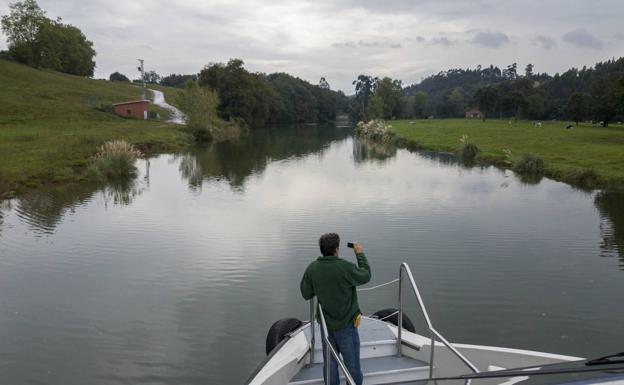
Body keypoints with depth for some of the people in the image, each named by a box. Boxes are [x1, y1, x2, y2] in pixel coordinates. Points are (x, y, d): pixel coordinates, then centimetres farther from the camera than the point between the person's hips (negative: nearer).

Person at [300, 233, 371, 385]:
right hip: (346, 324, -4)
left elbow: (306, 294, 0)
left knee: (330, 363, 17)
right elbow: (365, 276, -4)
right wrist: (360, 254, 7)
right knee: (352, 363, 13)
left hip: (326, 325, 4)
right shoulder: (346, 267, -23)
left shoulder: (312, 268, -10)